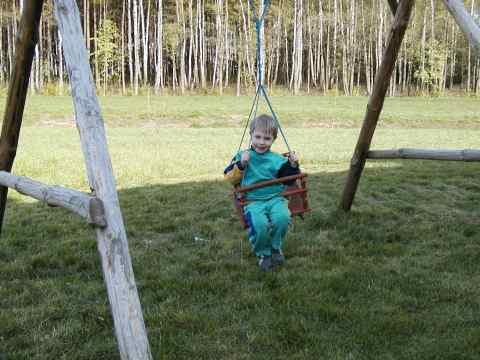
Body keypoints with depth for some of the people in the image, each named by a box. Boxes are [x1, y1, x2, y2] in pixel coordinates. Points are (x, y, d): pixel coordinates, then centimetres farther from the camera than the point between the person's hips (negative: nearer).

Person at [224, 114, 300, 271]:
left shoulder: (277, 159, 11)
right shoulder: (242, 156, 9)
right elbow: (229, 178, 2)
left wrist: (293, 166, -3)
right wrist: (241, 165, -12)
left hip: (275, 198, 2)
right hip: (253, 201, -2)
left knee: (282, 217, -30)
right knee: (259, 224, -32)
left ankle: (275, 247, 0)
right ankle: (263, 253, -1)